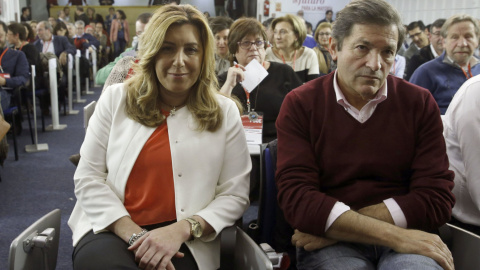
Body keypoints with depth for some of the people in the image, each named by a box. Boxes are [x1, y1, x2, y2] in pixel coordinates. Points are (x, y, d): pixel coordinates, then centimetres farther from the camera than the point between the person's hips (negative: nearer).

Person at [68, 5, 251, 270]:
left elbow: (234, 194, 2)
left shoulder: (225, 112, 4)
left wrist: (182, 229, -15)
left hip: (184, 243, 0)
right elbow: (88, 177, 2)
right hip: (111, 229, 1)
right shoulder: (116, 99, 6)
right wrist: (133, 234, -12)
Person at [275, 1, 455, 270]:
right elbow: (297, 198, -10)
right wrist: (393, 236, -19)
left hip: (406, 235, 1)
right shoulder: (299, 105, 0)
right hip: (327, 241, 0)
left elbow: (437, 199, -4)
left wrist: (338, 227, -13)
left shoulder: (420, 103, 4)